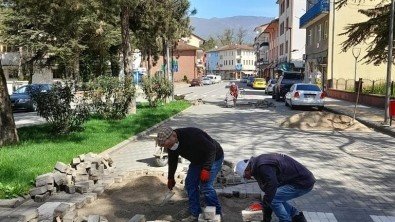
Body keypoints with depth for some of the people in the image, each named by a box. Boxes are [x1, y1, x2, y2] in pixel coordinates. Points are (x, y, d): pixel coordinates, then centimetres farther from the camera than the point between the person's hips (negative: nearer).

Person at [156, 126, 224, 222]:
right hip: (198, 160, 8)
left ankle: (216, 214, 2)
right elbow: (172, 161, 8)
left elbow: (211, 149, -31)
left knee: (205, 186, -16)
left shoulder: (192, 135, -37)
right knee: (190, 183, 2)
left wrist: (206, 169, -32)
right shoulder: (170, 144, -11)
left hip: (213, 158, -8)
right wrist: (170, 178, 18)